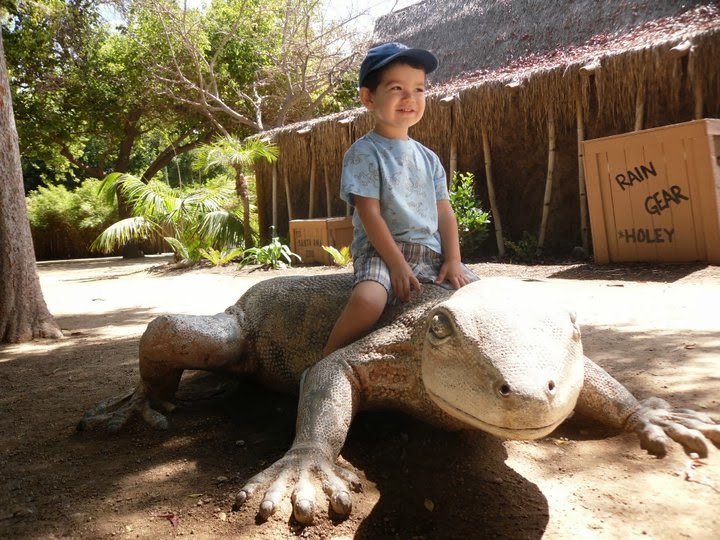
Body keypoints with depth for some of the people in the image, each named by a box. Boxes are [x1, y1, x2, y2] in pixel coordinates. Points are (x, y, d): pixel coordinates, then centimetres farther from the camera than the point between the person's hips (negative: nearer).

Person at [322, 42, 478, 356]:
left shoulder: (428, 158, 16)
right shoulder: (363, 153, -3)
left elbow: (445, 213, 13)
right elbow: (370, 215, -11)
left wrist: (453, 260, -1)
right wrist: (398, 265, -17)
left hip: (431, 252, 6)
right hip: (381, 250, -6)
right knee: (368, 300, -35)